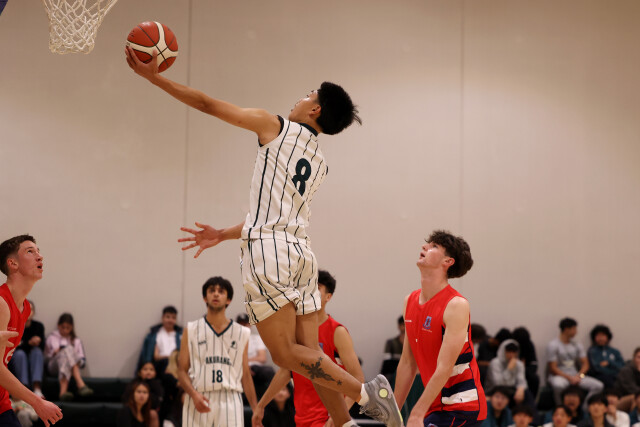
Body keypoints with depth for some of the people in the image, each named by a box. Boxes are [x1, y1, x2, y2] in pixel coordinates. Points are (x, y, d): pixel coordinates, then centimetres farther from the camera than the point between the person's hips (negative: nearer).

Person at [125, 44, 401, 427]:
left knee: (286, 354, -7)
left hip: (269, 250, -7)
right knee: (309, 354, 7)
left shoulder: (275, 126, 3)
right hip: (302, 251, 7)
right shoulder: (319, 164, 21)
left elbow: (208, 105, 5)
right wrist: (223, 235, 34)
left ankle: (365, 393, -17)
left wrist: (154, 77, 13)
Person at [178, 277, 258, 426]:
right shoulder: (191, 330, 9)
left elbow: (246, 375, 14)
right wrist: (194, 394, -14)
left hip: (231, 401, 1)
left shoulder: (242, 333, 13)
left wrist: (257, 410, 6)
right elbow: (182, 371, 5)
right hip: (199, 401, -1)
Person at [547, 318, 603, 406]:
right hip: (559, 376, -6)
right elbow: (553, 369, -9)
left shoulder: (577, 345, 14)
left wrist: (579, 375, -10)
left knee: (598, 386, -18)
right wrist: (569, 378, -18)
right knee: (559, 385, -43)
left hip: (575, 376, 6)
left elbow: (585, 364, 11)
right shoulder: (553, 345, -4)